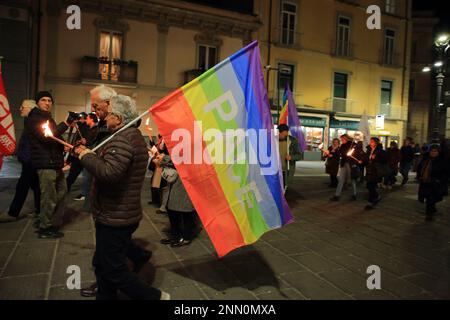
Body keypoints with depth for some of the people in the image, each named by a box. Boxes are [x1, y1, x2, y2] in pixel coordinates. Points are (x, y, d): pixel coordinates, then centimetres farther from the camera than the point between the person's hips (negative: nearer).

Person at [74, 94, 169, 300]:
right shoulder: (133, 136, 13)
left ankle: (155, 297, 13)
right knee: (103, 266, 21)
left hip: (114, 218, -10)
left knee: (114, 271, 2)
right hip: (119, 215, 10)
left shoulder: (122, 140, -21)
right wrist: (89, 154, 6)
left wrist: (86, 156, -18)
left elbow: (108, 173, -34)